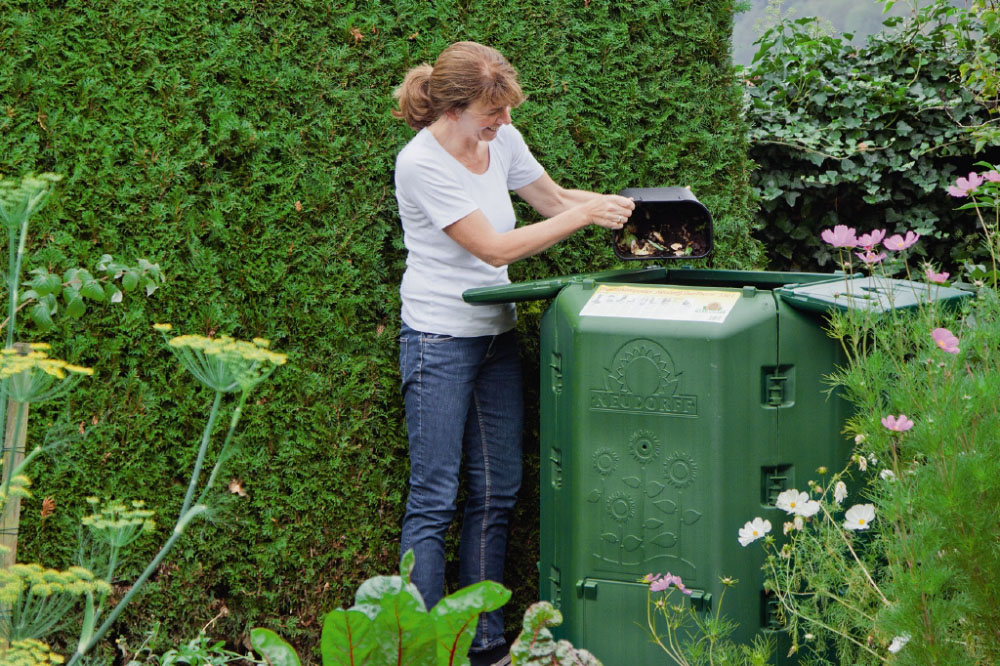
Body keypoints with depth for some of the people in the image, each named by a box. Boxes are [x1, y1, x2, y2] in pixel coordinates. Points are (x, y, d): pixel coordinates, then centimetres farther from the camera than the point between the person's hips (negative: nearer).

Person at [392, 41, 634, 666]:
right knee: (434, 501, -5)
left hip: (497, 333, 7)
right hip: (440, 338, -7)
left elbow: (553, 198, 18)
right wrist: (583, 216, -19)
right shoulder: (421, 164, -19)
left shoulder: (502, 140, 2)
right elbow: (495, 247, -20)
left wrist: (627, 204, 3)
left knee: (497, 494, 10)